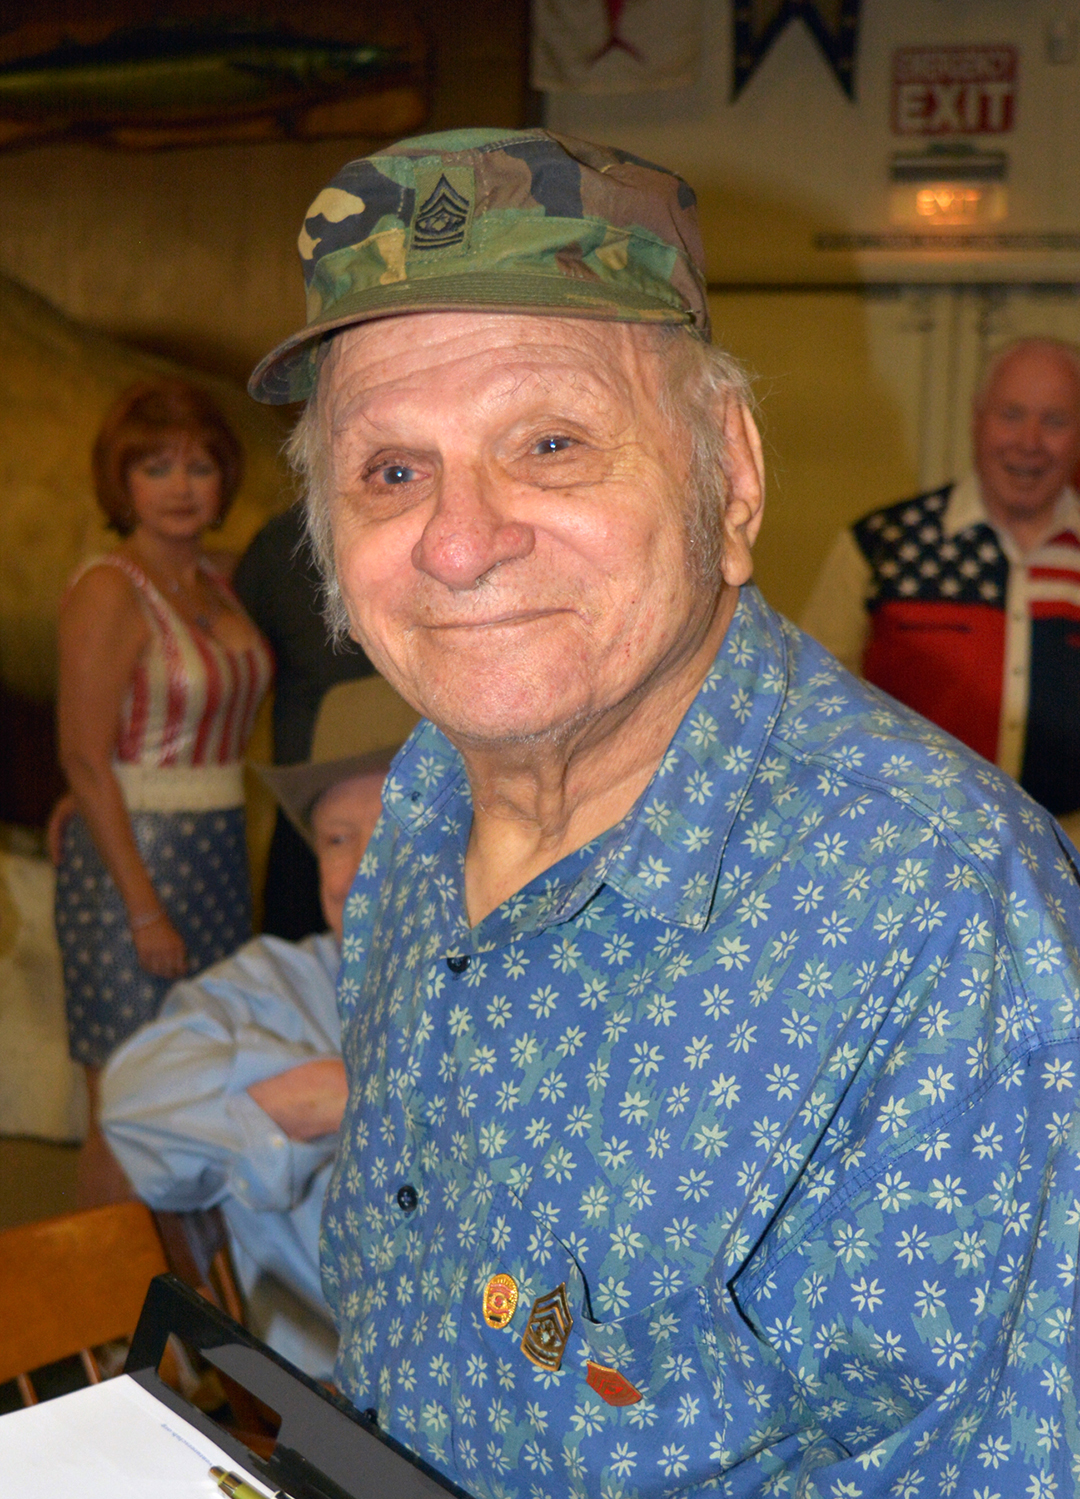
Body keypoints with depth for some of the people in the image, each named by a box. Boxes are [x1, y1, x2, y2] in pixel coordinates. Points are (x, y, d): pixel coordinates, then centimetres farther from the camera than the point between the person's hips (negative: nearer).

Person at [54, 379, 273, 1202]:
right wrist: (144, 908, -16)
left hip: (219, 855, 7)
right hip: (130, 855, -7)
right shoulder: (108, 590, -12)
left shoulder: (214, 579, 10)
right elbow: (85, 760, -15)